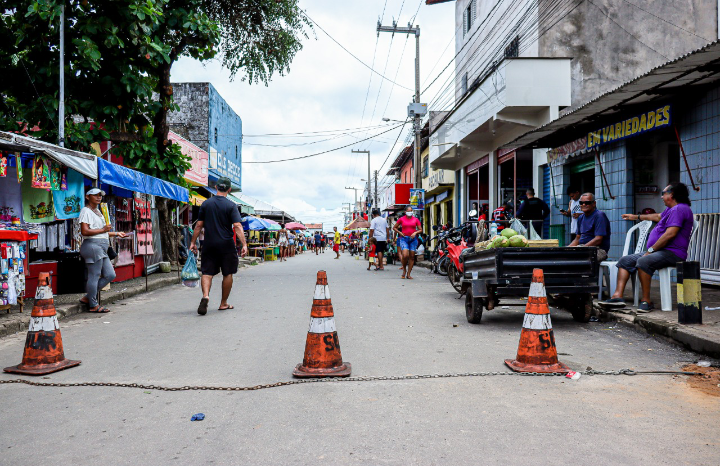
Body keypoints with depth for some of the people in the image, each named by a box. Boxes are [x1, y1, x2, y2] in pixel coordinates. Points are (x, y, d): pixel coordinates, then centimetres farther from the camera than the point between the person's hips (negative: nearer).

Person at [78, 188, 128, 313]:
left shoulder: (98, 211, 24)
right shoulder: (86, 211, -6)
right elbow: (84, 231, -18)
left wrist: (116, 233, 30)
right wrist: (103, 229, -17)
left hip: (101, 249, 10)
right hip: (92, 246, -10)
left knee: (110, 275, 8)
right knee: (94, 276, -5)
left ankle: (88, 297, 15)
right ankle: (93, 305, 3)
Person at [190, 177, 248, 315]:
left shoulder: (206, 204, 4)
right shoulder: (231, 205, -5)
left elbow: (199, 225, 6)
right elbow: (237, 226, -14)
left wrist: (193, 242, 13)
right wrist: (244, 245, -16)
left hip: (209, 244, 2)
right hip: (226, 244, -2)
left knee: (207, 272, 4)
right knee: (228, 274, 11)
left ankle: (205, 296, -23)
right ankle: (223, 304, 18)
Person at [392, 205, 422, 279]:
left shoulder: (415, 219, 7)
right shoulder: (401, 219, 5)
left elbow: (420, 230, 10)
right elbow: (394, 227, 13)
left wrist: (415, 232, -9)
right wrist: (400, 233, -1)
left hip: (413, 239, 2)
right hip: (404, 238, -2)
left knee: (412, 256, 1)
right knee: (405, 255, -19)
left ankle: (408, 274, 8)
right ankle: (404, 269, 8)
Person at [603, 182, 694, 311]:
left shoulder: (679, 209, -13)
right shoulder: (670, 210, 23)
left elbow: (670, 234, -23)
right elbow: (658, 217, 45)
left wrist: (651, 250, -18)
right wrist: (636, 217, 52)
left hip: (672, 253, -11)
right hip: (660, 251, 11)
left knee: (643, 261, -36)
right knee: (625, 260, 1)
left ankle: (646, 300, -27)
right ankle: (618, 296, -14)